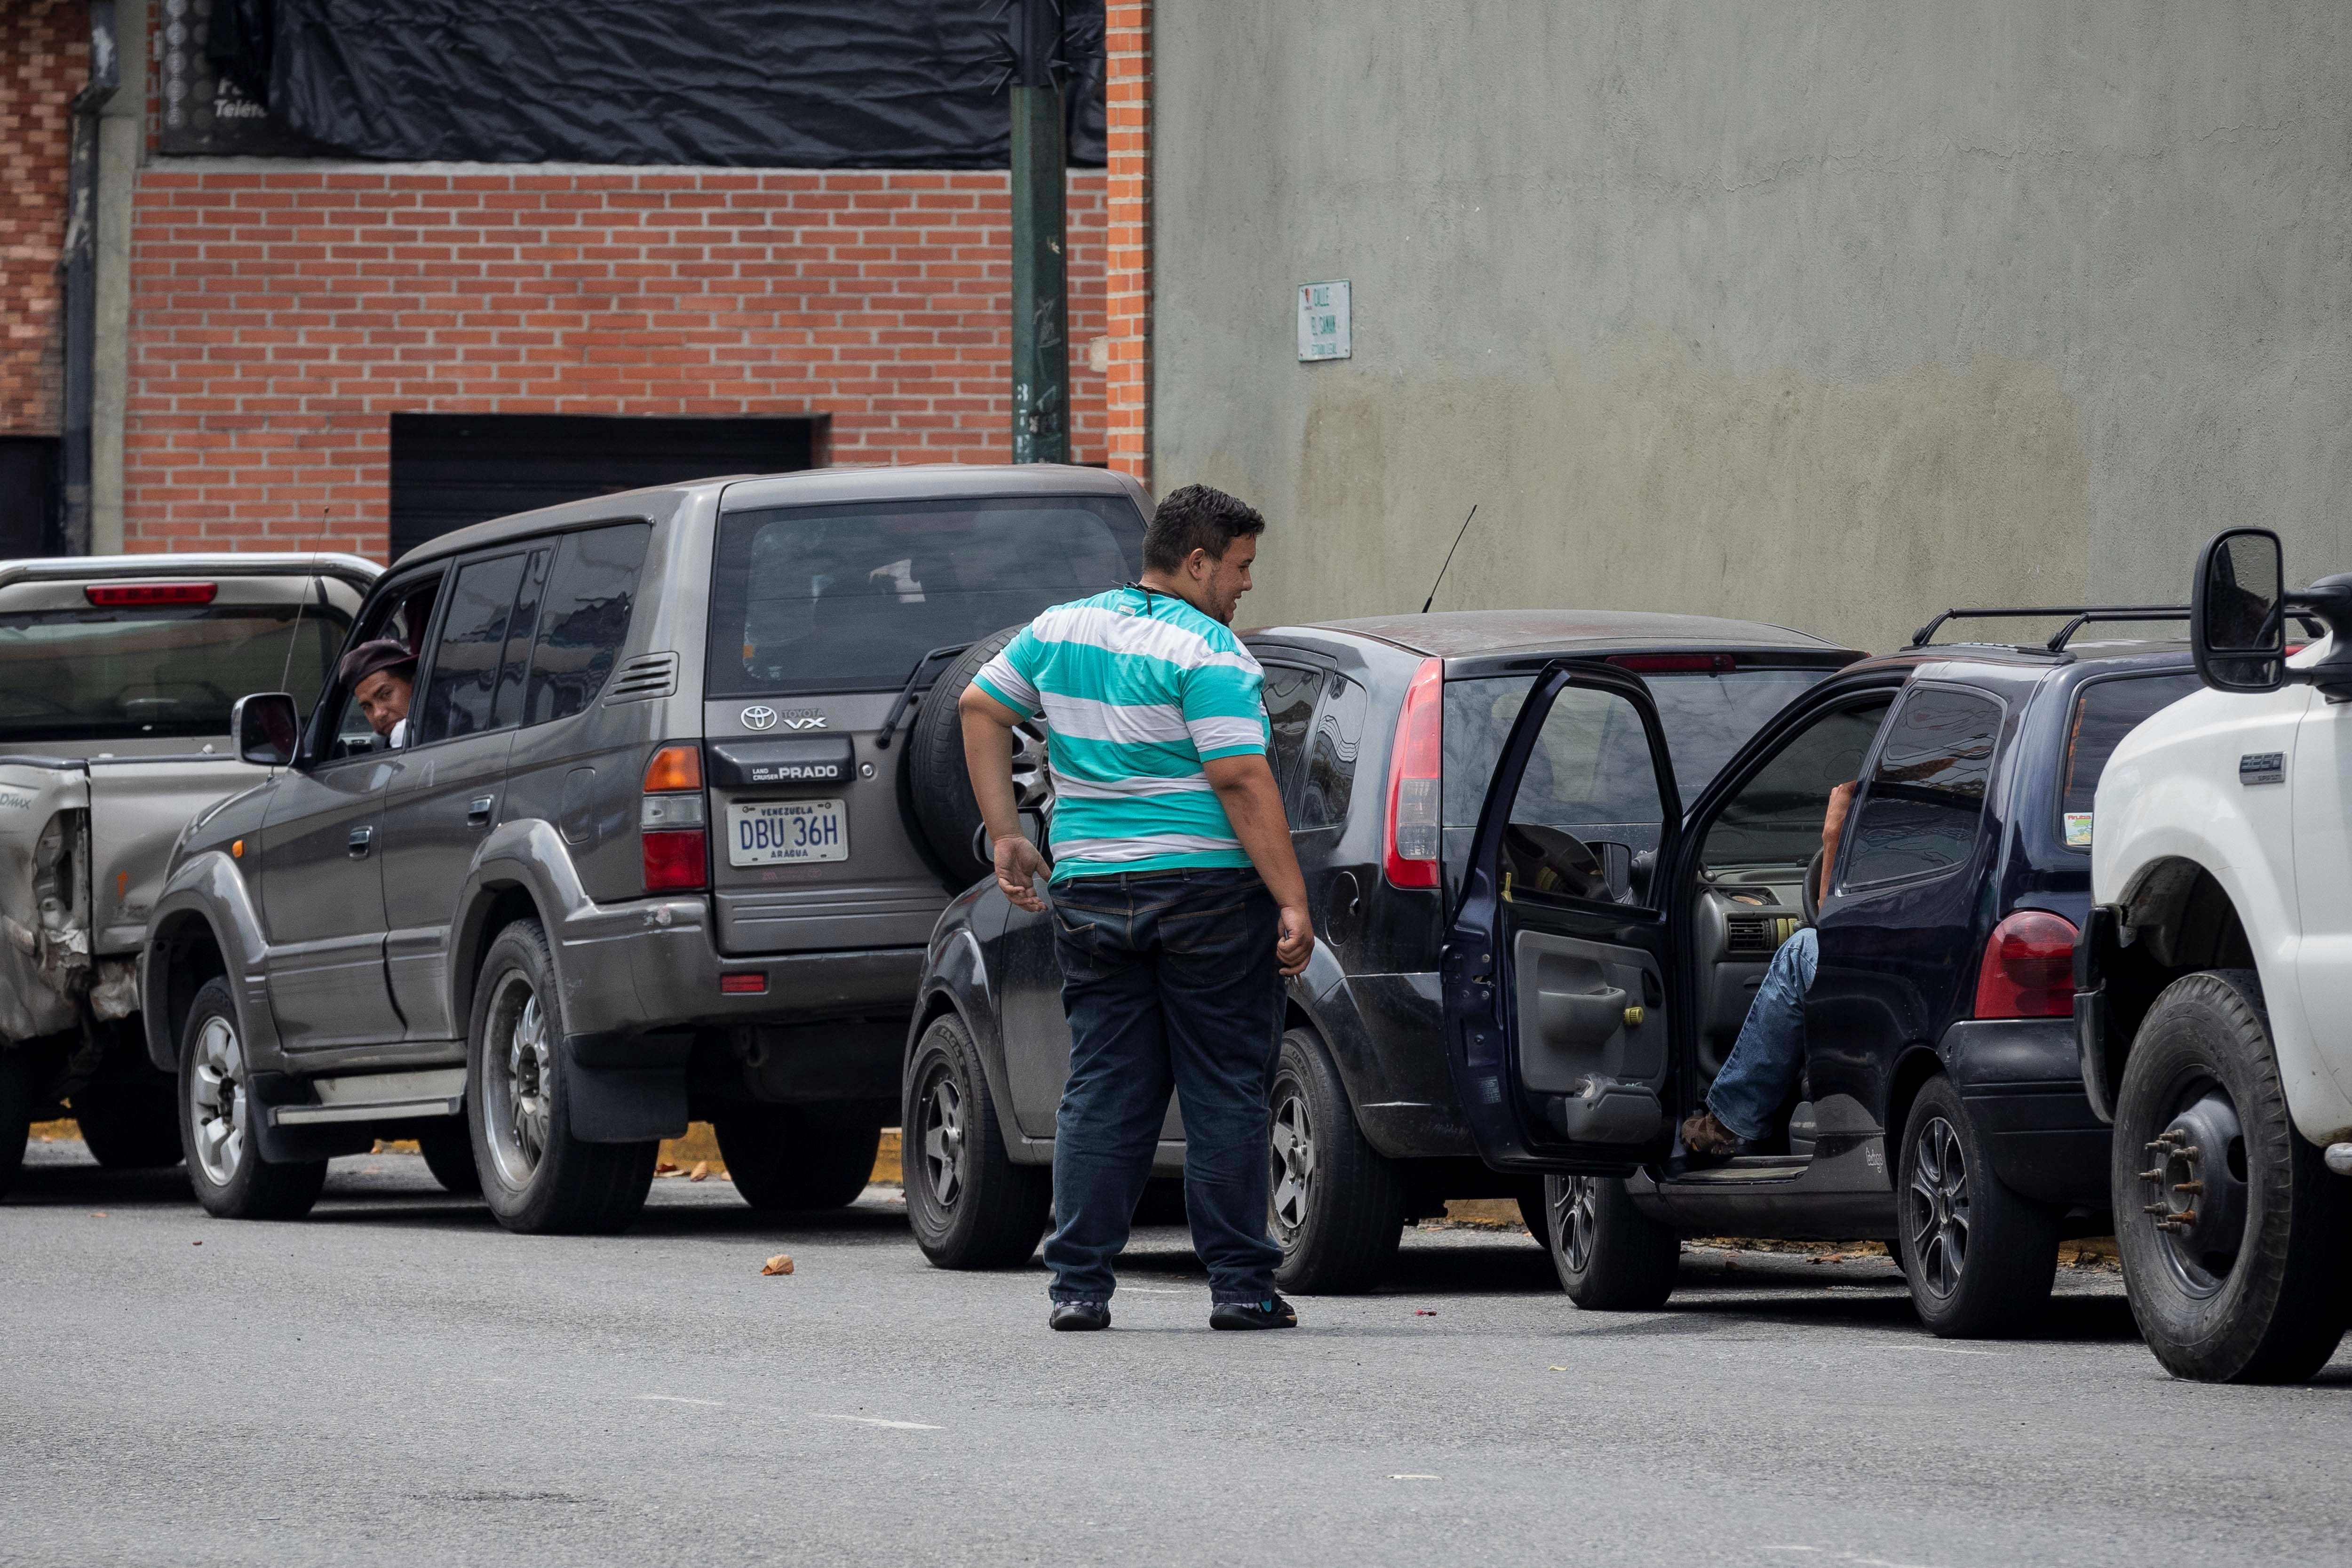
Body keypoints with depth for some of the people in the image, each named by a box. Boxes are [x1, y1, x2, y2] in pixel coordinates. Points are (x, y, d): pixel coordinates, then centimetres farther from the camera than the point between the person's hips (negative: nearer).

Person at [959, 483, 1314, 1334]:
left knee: (1102, 1088, 9)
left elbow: (980, 707, 16)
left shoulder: (1062, 629, 9)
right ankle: (1239, 1285, 3)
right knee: (1225, 1092, 2)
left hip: (1091, 889, 5)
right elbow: (1242, 782, -18)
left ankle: (1077, 1284, 4)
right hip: (1208, 885, -5)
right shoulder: (1208, 655, -11)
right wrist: (1293, 903, -18)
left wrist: (1006, 835, 18)